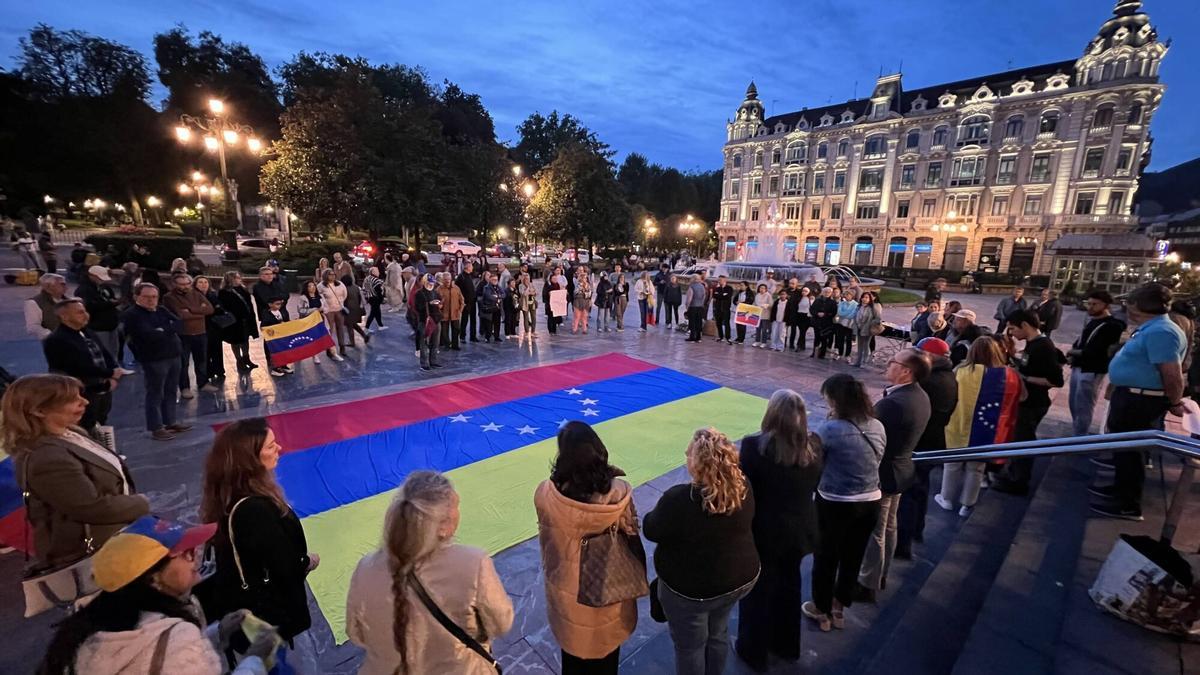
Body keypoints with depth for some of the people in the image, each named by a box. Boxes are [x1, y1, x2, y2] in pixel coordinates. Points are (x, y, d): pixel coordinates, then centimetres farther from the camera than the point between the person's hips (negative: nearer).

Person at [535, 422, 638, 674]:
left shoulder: (545, 494, -27)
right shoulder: (618, 492, -26)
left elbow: (546, 540, -10)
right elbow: (631, 533, -10)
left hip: (568, 589, 0)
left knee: (573, 648, 30)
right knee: (606, 650, 29)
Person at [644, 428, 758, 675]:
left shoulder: (678, 499, -34)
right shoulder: (744, 487, -17)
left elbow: (651, 530, -16)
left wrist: (660, 510, 1)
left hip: (689, 588, -5)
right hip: (740, 578, 6)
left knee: (689, 646, 21)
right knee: (718, 634, 31)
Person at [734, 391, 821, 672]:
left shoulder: (754, 445, -27)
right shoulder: (813, 445, -12)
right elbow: (813, 486, 3)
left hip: (763, 532, -4)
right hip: (799, 531, 5)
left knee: (757, 592, 18)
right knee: (789, 587, 27)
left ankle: (754, 651, 39)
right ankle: (787, 646, 49)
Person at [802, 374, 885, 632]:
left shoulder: (831, 429, -24)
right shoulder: (878, 427, -3)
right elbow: (877, 461, 10)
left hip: (834, 504, -6)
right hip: (870, 502, 6)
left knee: (825, 558, 16)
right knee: (853, 557, 22)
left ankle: (822, 610, 34)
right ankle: (839, 608, 41)